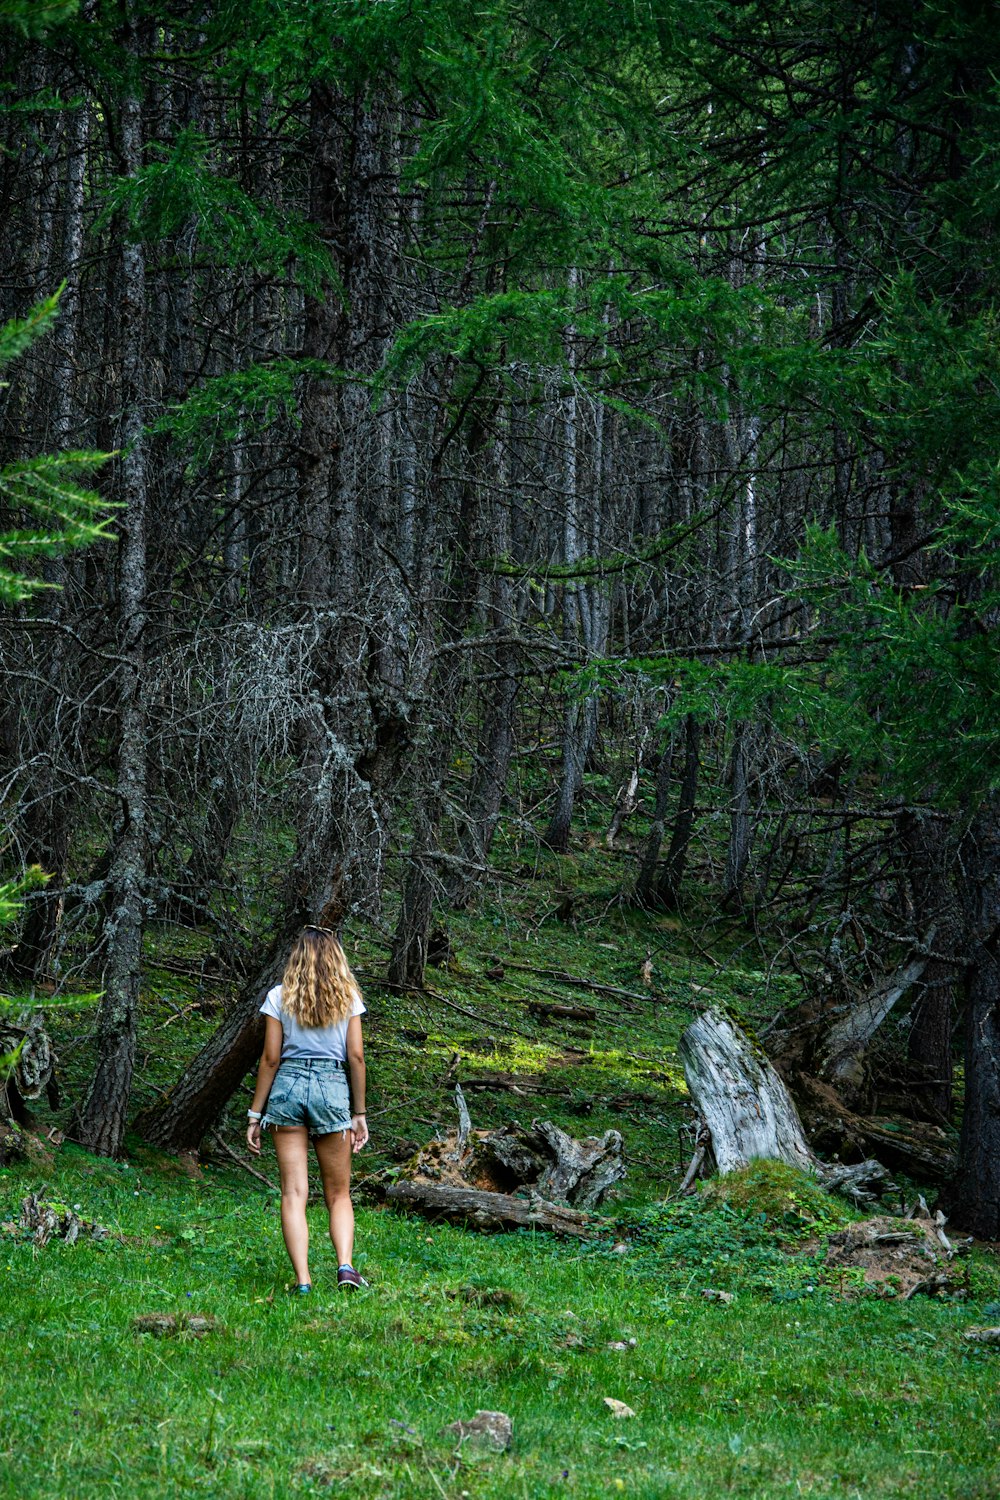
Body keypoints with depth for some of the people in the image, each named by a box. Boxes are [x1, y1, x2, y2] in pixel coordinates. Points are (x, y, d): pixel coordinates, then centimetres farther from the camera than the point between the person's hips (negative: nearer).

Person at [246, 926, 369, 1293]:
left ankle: (302, 1280, -10)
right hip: (333, 1087, 0)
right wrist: (359, 1113, 8)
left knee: (293, 1193, 0)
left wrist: (255, 1115, 4)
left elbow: (270, 1058, 0)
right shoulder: (348, 997, 5)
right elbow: (356, 1056, 2)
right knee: (338, 1194, 10)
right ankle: (345, 1265, -12)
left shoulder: (279, 997, 3)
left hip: (288, 1085, 0)